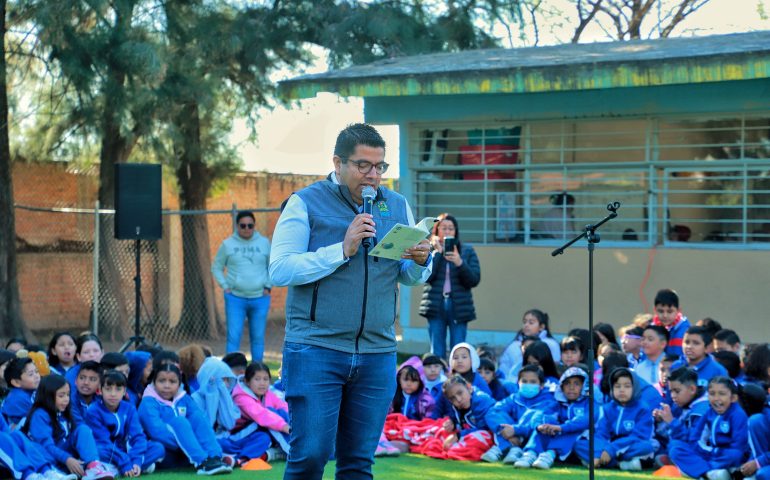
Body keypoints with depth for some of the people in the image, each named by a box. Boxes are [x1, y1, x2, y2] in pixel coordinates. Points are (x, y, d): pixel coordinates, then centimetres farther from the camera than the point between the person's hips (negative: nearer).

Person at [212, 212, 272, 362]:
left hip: (260, 298, 1)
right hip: (235, 298, -1)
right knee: (233, 337, -7)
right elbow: (216, 267, 10)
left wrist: (268, 286, 4)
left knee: (258, 338, 7)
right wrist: (225, 286, -1)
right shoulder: (228, 244, 2)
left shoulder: (264, 243, 5)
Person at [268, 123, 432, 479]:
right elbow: (279, 270, -12)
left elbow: (410, 278, 14)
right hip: (315, 349, -4)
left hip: (377, 354, 4)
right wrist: (342, 250, -18)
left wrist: (420, 262, -9)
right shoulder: (306, 203, -2)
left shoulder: (397, 206, 12)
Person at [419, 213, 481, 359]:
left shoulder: (467, 251, 7)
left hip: (459, 306, 0)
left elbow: (475, 280, -1)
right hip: (436, 305, 0)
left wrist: (460, 263, -16)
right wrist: (437, 252, -9)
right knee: (437, 352, 3)